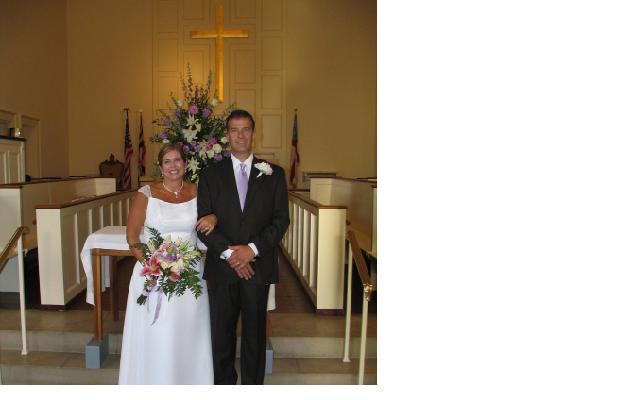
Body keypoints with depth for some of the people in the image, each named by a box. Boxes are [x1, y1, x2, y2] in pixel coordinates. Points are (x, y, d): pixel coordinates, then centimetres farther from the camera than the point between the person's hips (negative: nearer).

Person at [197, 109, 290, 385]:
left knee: (255, 333, 10)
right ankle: (224, 384, 29)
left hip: (258, 266, 0)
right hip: (222, 267, 1)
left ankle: (253, 386, 27)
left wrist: (253, 248, -13)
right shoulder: (211, 175, 6)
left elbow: (281, 219, -1)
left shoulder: (273, 174, 5)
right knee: (221, 333, 10)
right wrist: (228, 252, -13)